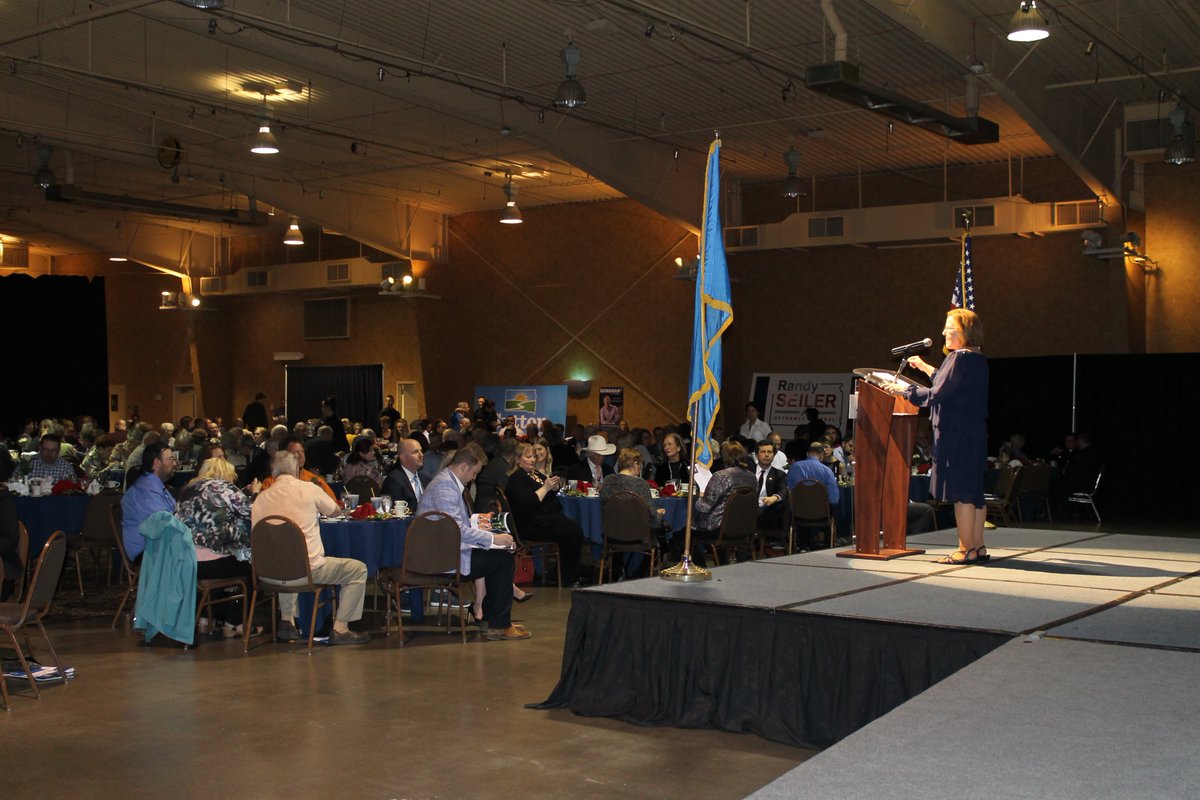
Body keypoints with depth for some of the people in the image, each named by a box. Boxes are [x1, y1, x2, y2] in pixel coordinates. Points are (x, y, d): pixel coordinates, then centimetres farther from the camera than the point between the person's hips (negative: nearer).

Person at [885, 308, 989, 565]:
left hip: (955, 434, -9)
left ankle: (966, 549, -2)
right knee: (973, 491, 12)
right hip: (974, 434, 9)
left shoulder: (960, 358, -15)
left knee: (961, 492, -5)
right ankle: (978, 546, 17)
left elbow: (937, 394, -17)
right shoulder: (978, 359, 13)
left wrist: (904, 389, -6)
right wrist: (925, 367, 34)